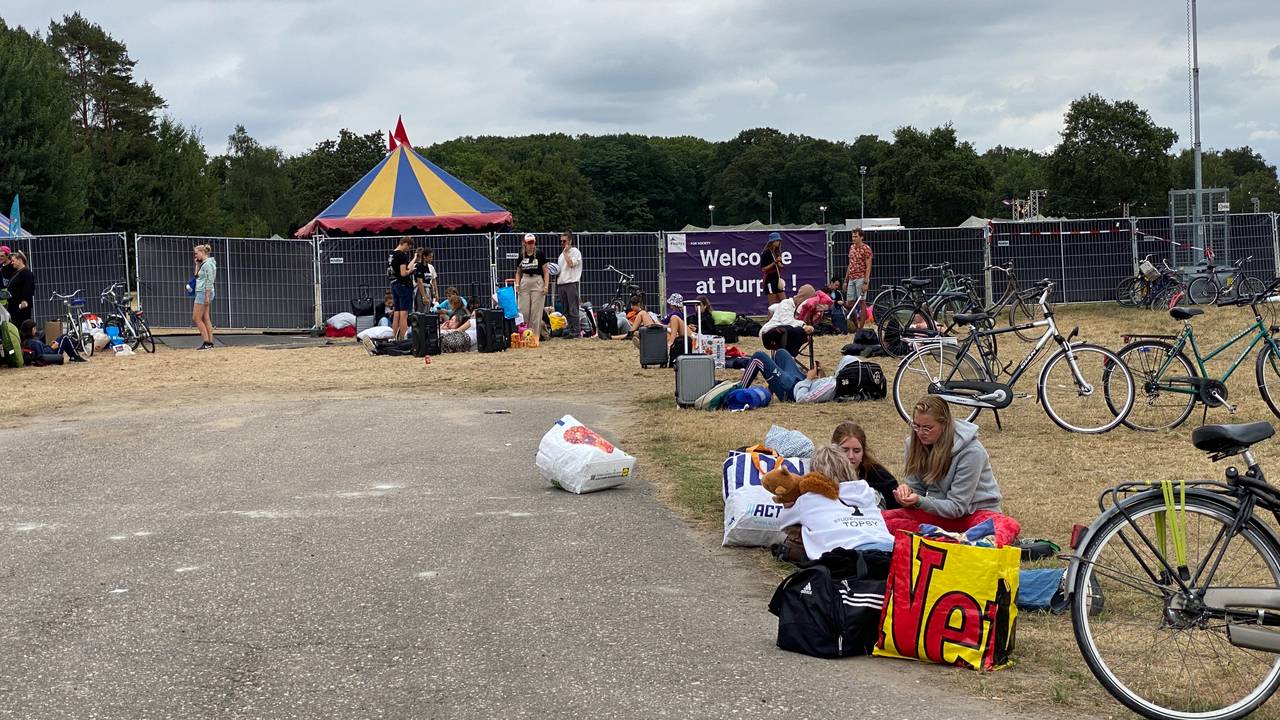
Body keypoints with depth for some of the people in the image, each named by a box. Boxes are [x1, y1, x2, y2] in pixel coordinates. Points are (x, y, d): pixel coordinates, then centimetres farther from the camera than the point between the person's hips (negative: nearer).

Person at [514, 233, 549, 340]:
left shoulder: (539, 254, -2)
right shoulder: (521, 256, 8)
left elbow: (545, 271, -2)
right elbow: (518, 272, 16)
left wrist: (546, 286, -10)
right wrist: (517, 284, 1)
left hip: (537, 282, -3)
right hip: (524, 282, 3)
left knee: (536, 311, -3)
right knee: (523, 311, 0)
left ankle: (535, 335, 2)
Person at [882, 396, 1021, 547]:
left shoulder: (971, 451, -20)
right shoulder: (916, 444, -3)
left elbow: (957, 507, -18)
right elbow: (916, 489, 4)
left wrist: (920, 501, -32)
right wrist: (906, 491, -20)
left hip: (975, 511, -5)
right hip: (941, 512, 5)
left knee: (1009, 526, -37)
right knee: (884, 518, -23)